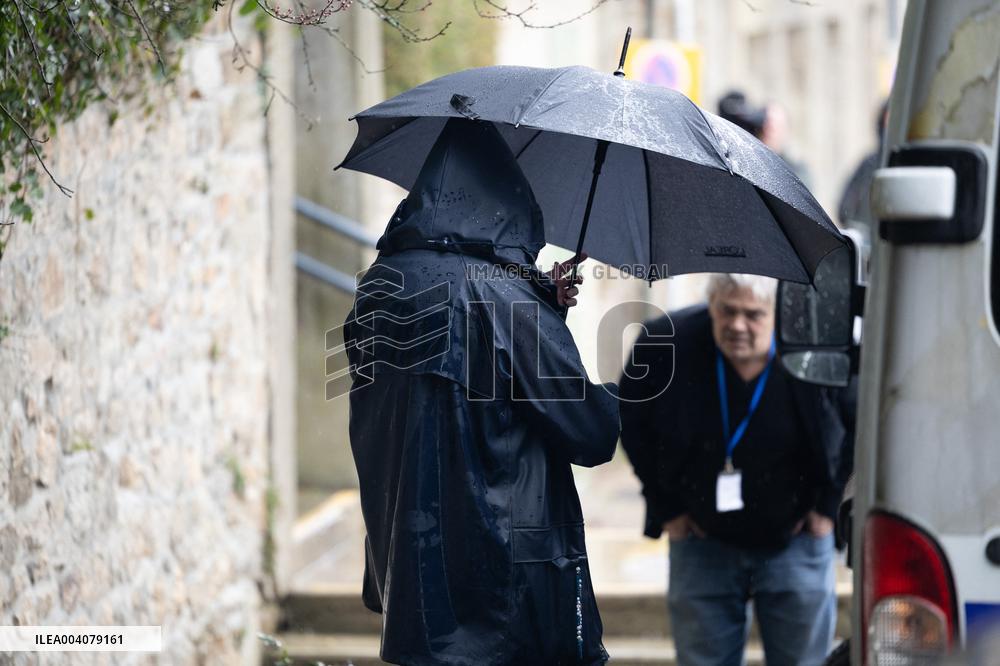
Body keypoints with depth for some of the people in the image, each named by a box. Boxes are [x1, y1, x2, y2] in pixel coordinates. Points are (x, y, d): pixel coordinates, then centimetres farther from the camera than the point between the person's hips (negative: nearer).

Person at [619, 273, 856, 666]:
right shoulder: (667, 344, -16)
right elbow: (631, 420, 2)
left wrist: (830, 502, -2)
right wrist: (665, 507, 1)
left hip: (795, 541, -1)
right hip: (703, 542, 1)